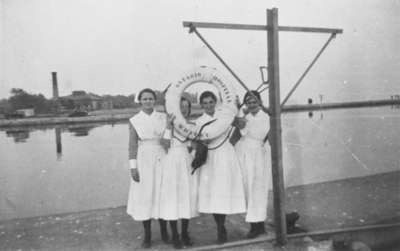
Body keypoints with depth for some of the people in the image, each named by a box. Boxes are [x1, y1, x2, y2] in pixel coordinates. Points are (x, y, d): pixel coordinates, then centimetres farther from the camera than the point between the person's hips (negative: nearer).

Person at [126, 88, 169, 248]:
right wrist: (133, 166, -7)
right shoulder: (134, 121, 0)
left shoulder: (163, 118, 3)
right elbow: (132, 145, -1)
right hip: (144, 161, -1)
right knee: (145, 196, 4)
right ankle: (147, 235, 18)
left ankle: (164, 231, 24)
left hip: (161, 159, 1)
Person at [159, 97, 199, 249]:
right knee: (172, 197, 2)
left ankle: (185, 233, 22)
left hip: (188, 164, 3)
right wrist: (168, 126, -18)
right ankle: (175, 235, 15)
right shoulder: (169, 123, -1)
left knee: (188, 197, 7)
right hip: (172, 163, -3)